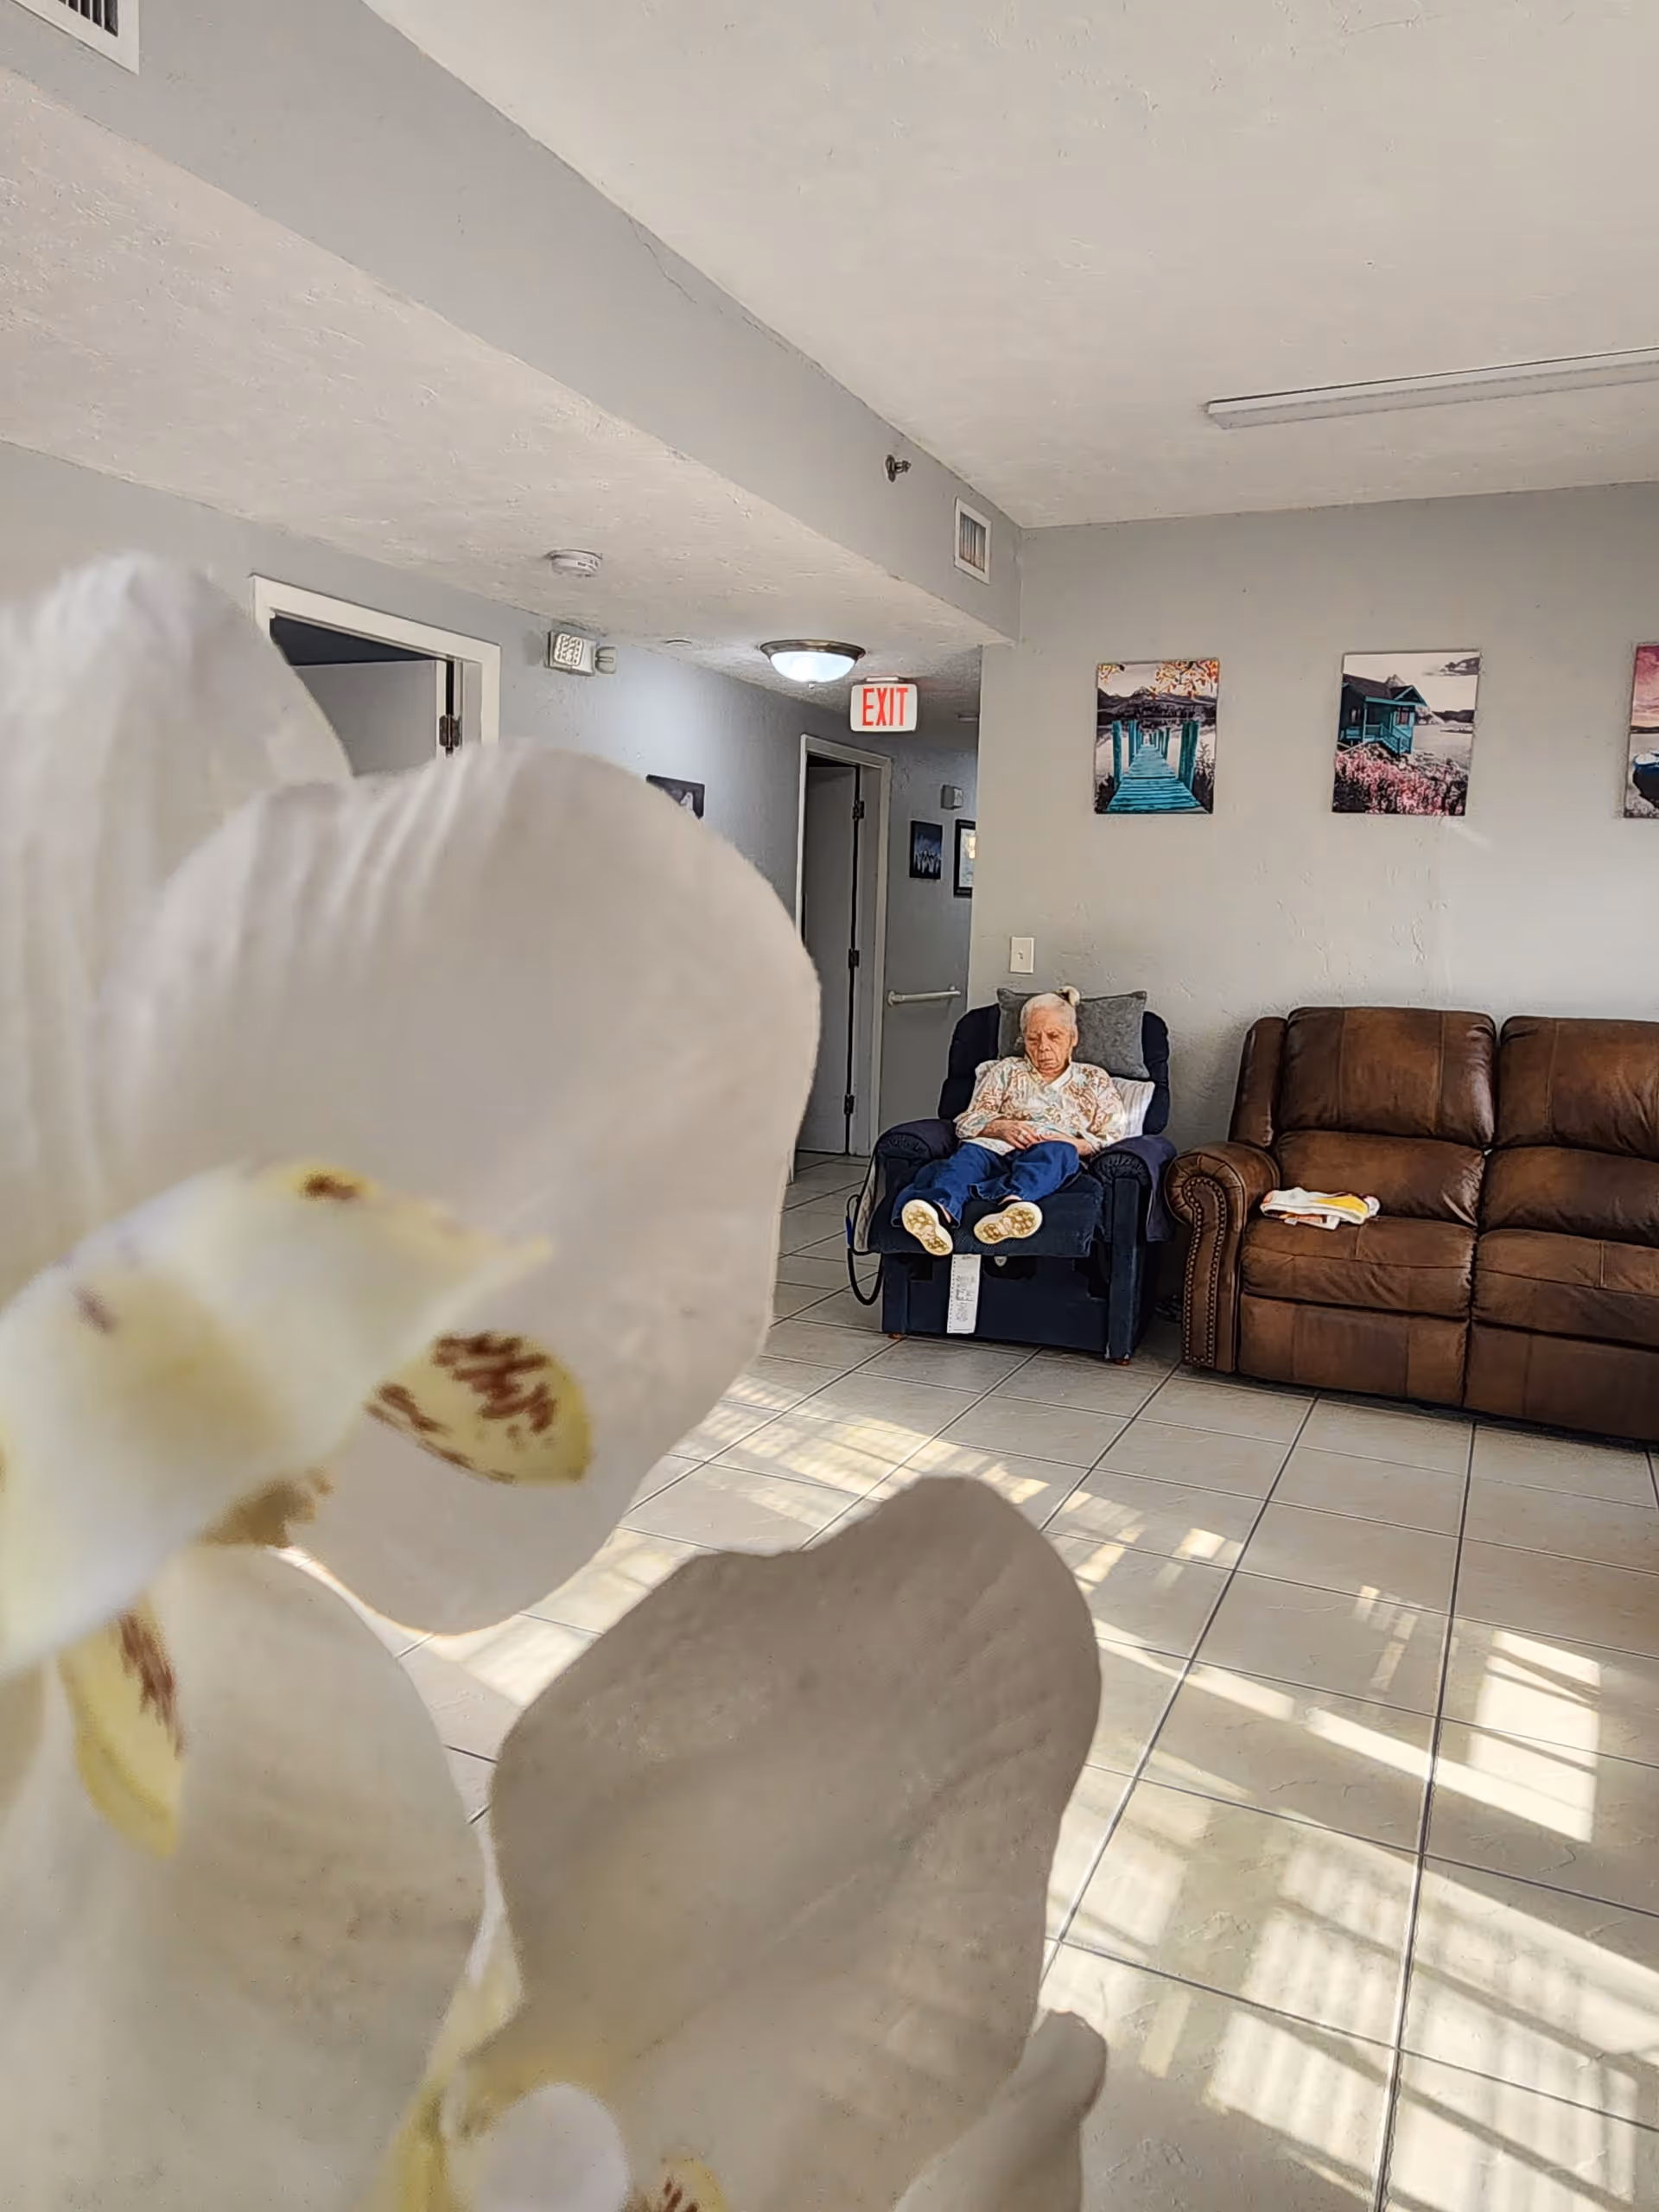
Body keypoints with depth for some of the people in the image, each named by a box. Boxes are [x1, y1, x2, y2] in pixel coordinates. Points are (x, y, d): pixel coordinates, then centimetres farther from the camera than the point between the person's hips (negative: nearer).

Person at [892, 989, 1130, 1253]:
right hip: (997, 1149, 1)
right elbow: (967, 1122, 18)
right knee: (970, 1153, -35)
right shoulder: (1005, 1071, 31)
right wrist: (1001, 1127, -5)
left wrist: (1075, 1143, -7)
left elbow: (1115, 1138, 14)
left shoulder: (1095, 1081, 28)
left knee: (1057, 1151, -38)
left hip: (1054, 1153, -1)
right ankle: (938, 1209, -68)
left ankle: (1010, 1205, -69)